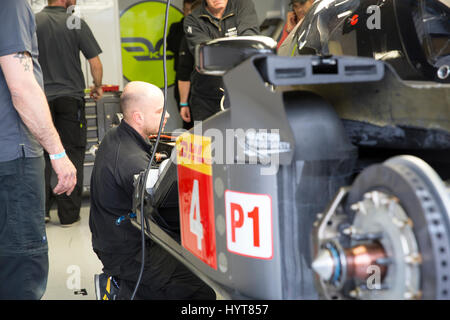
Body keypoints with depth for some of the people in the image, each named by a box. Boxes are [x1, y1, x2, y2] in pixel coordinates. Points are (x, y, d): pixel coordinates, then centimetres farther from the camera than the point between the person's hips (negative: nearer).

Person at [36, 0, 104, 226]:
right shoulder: (76, 23, -5)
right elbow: (95, 63, -5)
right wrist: (98, 86, 13)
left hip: (41, 98, 2)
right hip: (71, 98, -2)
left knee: (42, 153, 11)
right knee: (72, 154, 5)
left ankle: (41, 209, 11)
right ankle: (69, 214, 9)